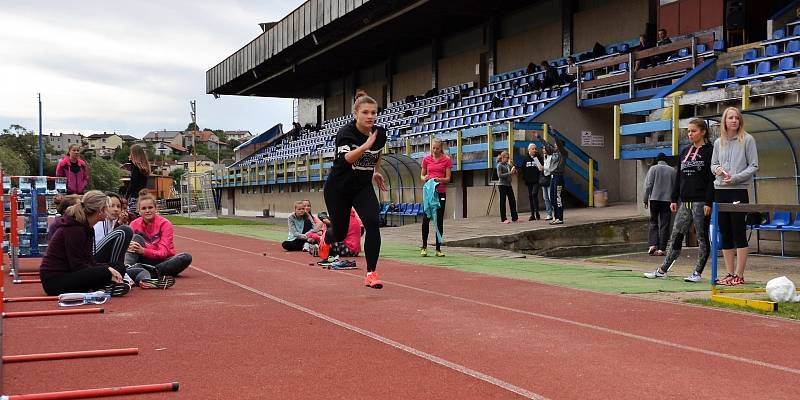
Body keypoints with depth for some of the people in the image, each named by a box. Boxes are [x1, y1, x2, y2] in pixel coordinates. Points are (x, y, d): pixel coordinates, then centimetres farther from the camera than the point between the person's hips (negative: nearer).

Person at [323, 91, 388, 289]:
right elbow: (347, 157, -40)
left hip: (363, 188, 3)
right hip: (338, 188, -3)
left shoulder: (380, 133, -5)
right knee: (340, 233, 8)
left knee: (372, 223, -21)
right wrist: (365, 146, -53)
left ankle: (371, 273, -16)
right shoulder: (346, 132, -22)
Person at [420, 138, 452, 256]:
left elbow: (448, 178, 0)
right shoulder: (426, 159, 6)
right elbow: (422, 175, 12)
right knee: (426, 219, -7)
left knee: (439, 220, 2)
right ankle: (424, 247, 4)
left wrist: (439, 179, -20)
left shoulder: (446, 160, 1)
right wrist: (424, 178, -11)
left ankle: (438, 249, 9)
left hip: (441, 192, -1)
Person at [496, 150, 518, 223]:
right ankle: (503, 219, 2)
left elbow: (515, 172, 16)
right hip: (502, 185, -7)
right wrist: (509, 173, -22)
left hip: (509, 185, 7)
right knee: (503, 202, -2)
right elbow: (500, 175, -17)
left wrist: (514, 170, -7)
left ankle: (514, 217, 15)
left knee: (512, 201, 7)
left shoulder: (508, 164, 11)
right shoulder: (499, 165, -7)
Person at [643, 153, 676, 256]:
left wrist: (646, 199, 2)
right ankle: (661, 249, -1)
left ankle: (653, 244, -7)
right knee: (664, 225, 2)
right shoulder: (672, 170, 7)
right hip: (667, 200, 1)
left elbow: (648, 185, -3)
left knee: (653, 222, 9)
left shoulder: (653, 168, 1)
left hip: (655, 199, -1)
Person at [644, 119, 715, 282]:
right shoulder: (684, 152, 15)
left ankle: (698, 272, 8)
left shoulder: (709, 151, -5)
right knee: (675, 235, 7)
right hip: (684, 201, 7)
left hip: (700, 201, -6)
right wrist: (674, 199, 12)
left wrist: (709, 202, -16)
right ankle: (663, 270, 10)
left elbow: (712, 179, -11)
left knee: (702, 237, 2)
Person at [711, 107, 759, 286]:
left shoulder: (748, 140, -1)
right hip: (720, 191, 5)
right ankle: (729, 273, 14)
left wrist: (735, 178, -15)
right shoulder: (718, 142, 12)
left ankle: (739, 275, 0)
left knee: (739, 233, -5)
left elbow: (753, 166, -3)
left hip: (739, 191, -5)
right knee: (725, 234, 7)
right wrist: (717, 169, -4)